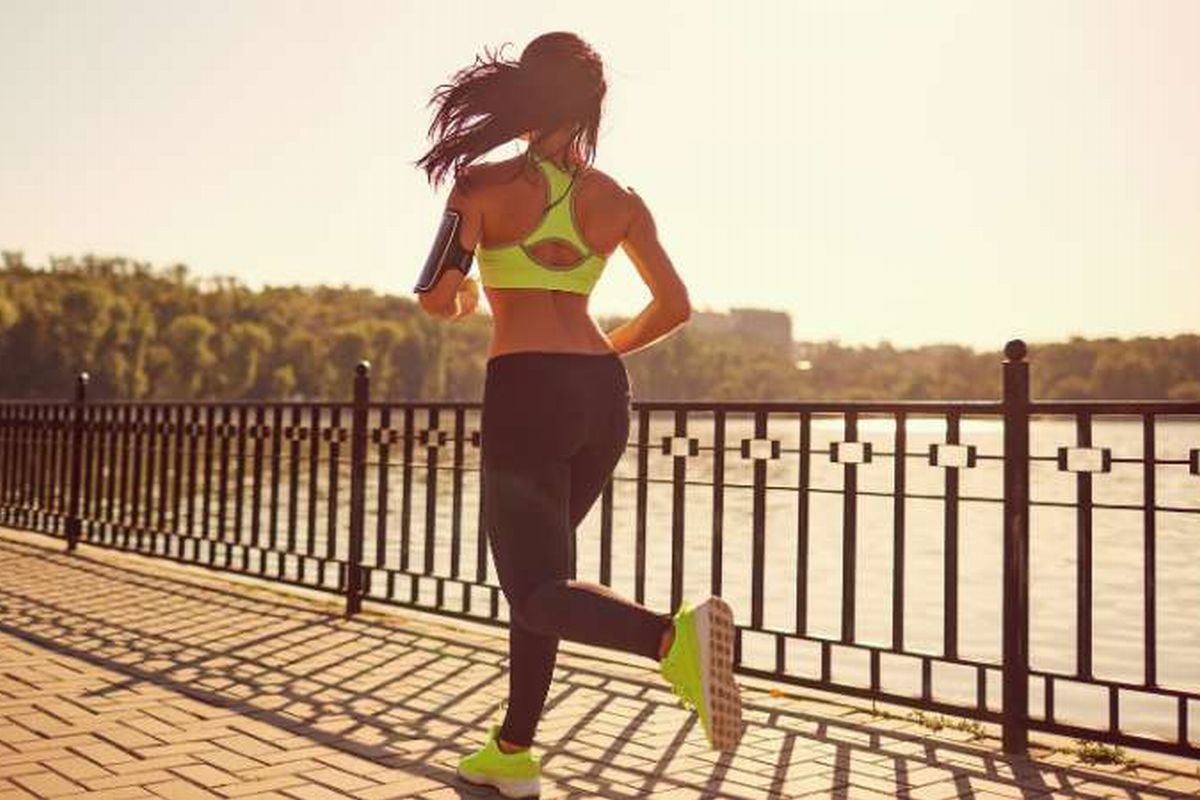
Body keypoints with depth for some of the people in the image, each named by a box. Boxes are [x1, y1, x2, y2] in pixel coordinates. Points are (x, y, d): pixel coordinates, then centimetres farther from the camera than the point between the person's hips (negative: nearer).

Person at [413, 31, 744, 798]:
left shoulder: (485, 183, -3)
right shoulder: (618, 200, 8)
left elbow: (439, 300, -7)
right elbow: (676, 306, 12)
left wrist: (469, 298, 16)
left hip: (526, 391, -5)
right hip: (603, 394, 6)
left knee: (536, 591, -2)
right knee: (536, 569, 19)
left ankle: (676, 634, -31)